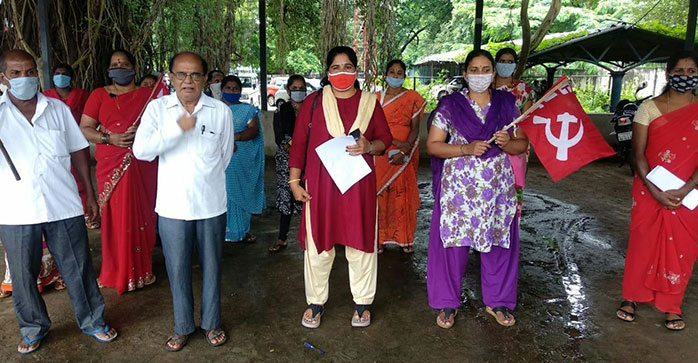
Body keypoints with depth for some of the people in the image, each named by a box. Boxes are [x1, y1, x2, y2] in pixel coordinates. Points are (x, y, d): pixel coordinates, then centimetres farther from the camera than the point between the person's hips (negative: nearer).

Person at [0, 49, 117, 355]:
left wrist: (90, 195, 9)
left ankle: (92, 321, 26)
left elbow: (77, 153, 10)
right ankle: (33, 328, 34)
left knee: (78, 268, 9)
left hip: (63, 206, 1)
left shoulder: (58, 109, 7)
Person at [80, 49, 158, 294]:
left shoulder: (148, 94, 9)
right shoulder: (99, 95, 9)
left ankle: (141, 269, 19)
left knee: (142, 215, 4)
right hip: (111, 165, 0)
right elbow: (84, 129, 5)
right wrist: (109, 138, -11)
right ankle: (119, 273, 15)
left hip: (143, 166, 0)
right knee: (116, 218, 1)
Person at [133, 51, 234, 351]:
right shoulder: (158, 108, -2)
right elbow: (141, 150, -13)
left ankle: (211, 323, 33)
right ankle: (182, 326, 31)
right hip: (172, 205, 0)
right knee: (178, 269, 11)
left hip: (211, 204, 0)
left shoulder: (221, 111, -2)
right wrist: (178, 128, -18)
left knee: (211, 267, 13)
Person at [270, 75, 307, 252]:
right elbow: (279, 138, 0)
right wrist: (287, 146, -17)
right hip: (286, 161, 1)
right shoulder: (281, 111, 9)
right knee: (286, 197, 2)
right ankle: (282, 239, 12)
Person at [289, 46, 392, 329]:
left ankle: (363, 303, 27)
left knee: (361, 243, 8)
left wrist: (369, 146, -13)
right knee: (317, 245, 7)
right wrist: (294, 180, -1)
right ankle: (316, 302, 27)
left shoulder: (370, 103, 7)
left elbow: (386, 139, 9)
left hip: (359, 184, 1)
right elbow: (299, 143, 3)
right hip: (320, 185, 0)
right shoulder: (314, 102, 4)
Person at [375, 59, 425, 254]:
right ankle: (380, 237, 9)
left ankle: (405, 238, 12)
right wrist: (396, 143, -15)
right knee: (380, 193, 1)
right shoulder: (377, 98, 7)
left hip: (405, 156, -1)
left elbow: (415, 129, -1)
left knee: (404, 194, 2)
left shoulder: (413, 98, 4)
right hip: (382, 153, 1)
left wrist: (403, 152, -15)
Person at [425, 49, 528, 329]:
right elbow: (432, 145, -3)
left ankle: (497, 301, 28)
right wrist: (466, 149, -16)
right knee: (453, 242, 1)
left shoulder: (507, 104, 9)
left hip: (497, 187, 3)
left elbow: (523, 144, 12)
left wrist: (507, 143, -11)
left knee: (498, 242, 8)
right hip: (458, 187, -2)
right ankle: (448, 302, 18)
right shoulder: (450, 105, 1)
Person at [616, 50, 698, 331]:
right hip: (649, 190, -1)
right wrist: (654, 191, -15)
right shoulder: (649, 107, -1)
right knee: (642, 242, 7)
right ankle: (632, 296, 23)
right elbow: (638, 153, -5)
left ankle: (671, 305, 24)